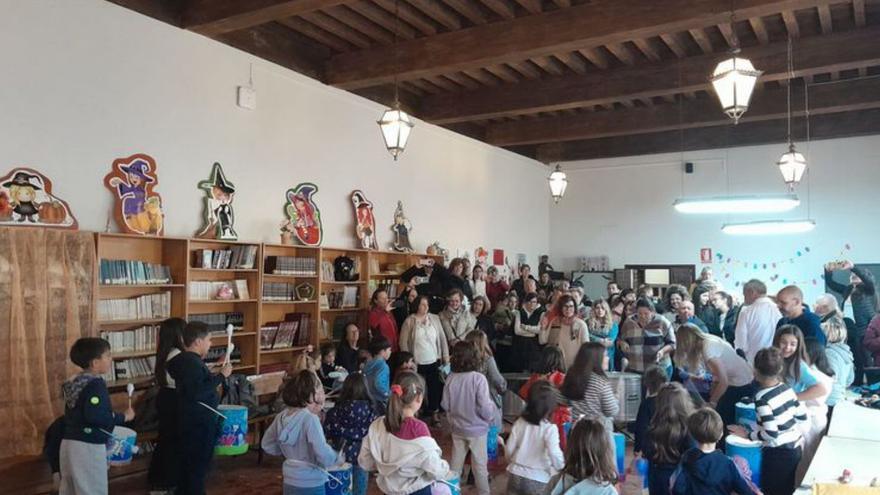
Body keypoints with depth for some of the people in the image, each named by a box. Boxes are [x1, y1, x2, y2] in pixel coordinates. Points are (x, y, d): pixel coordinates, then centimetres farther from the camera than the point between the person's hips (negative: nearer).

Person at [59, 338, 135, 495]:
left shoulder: (75, 381, 11)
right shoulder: (95, 384, -17)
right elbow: (95, 415, -29)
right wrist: (124, 417, -18)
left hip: (70, 443, 9)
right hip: (88, 446, -9)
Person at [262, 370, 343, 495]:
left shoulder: (282, 417, -1)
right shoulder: (310, 418, -23)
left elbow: (266, 445, 10)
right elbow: (323, 453, -26)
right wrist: (338, 458, -8)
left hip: (290, 482, 7)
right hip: (311, 484, -7)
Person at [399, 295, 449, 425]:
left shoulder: (435, 318, 2)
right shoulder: (409, 321, -7)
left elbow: (442, 337, 6)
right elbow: (403, 342, -4)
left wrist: (445, 355, 4)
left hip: (434, 360, 3)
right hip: (417, 362, -2)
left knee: (435, 387, 9)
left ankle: (434, 412, 22)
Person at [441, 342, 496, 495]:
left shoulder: (450, 378, -13)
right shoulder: (478, 378, -24)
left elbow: (445, 405, -4)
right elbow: (485, 408, -23)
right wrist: (491, 418, -2)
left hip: (457, 428, 4)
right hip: (476, 429, -3)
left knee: (456, 461, 21)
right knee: (480, 464, 14)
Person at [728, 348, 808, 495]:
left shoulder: (762, 398, -23)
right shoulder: (786, 388, -1)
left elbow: (771, 434, -25)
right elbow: (802, 417, 7)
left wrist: (748, 435, -12)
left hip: (778, 453, -7)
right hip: (795, 447, 7)